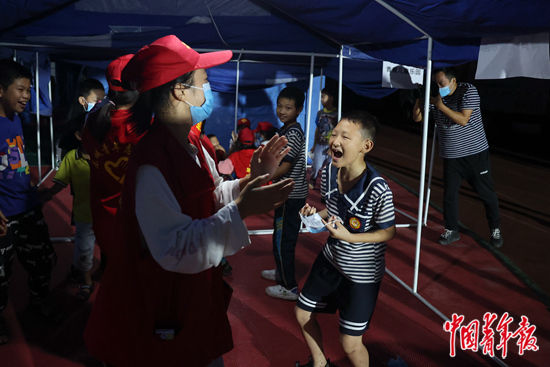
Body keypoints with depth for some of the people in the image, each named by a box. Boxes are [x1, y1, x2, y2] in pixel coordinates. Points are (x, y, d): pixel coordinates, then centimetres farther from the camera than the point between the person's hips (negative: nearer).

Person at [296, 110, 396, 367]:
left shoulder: (378, 190, -31)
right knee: (302, 313, 21)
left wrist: (349, 237, -27)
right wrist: (315, 214, -13)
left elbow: (389, 232, -16)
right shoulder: (328, 173, -12)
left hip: (362, 273, -6)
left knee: (350, 344, 4)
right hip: (331, 259, 7)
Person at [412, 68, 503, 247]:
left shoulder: (469, 91, -12)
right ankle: (451, 230, 21)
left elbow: (463, 120, -22)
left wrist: (440, 105, -26)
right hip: (451, 155, 4)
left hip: (475, 153, -3)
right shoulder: (435, 97, 1)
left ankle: (495, 229, 22)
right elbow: (417, 118, 4)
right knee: (449, 194, 5)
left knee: (486, 192, 5)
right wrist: (420, 98, -11)